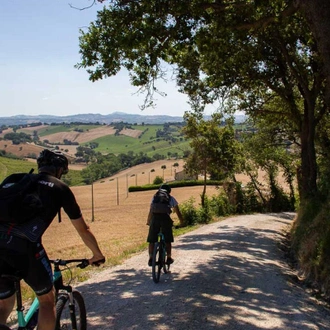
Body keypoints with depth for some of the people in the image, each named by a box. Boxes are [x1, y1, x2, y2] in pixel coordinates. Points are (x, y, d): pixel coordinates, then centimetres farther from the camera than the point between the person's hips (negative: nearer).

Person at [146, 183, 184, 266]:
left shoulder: (155, 197, 24)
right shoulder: (171, 198, 19)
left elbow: (150, 211, 23)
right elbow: (177, 211, 19)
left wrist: (148, 221, 32)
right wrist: (181, 221, 30)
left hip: (155, 218, 1)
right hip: (166, 218, -1)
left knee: (152, 240, 8)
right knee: (168, 240, 13)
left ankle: (150, 259, 3)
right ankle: (169, 258, 17)